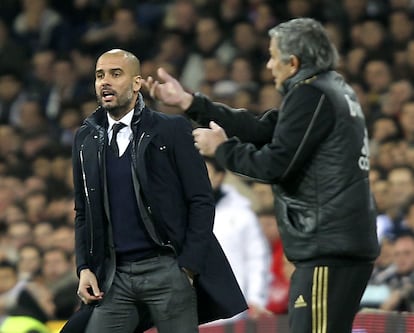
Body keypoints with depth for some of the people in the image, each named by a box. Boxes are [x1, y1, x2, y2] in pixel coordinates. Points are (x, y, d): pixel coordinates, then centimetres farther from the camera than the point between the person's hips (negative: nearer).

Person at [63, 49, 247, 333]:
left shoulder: (172, 130, -1)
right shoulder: (87, 139, 12)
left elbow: (202, 201, -3)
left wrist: (188, 267, -10)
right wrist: (84, 268, 5)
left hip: (167, 270, -4)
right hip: (115, 276, 4)